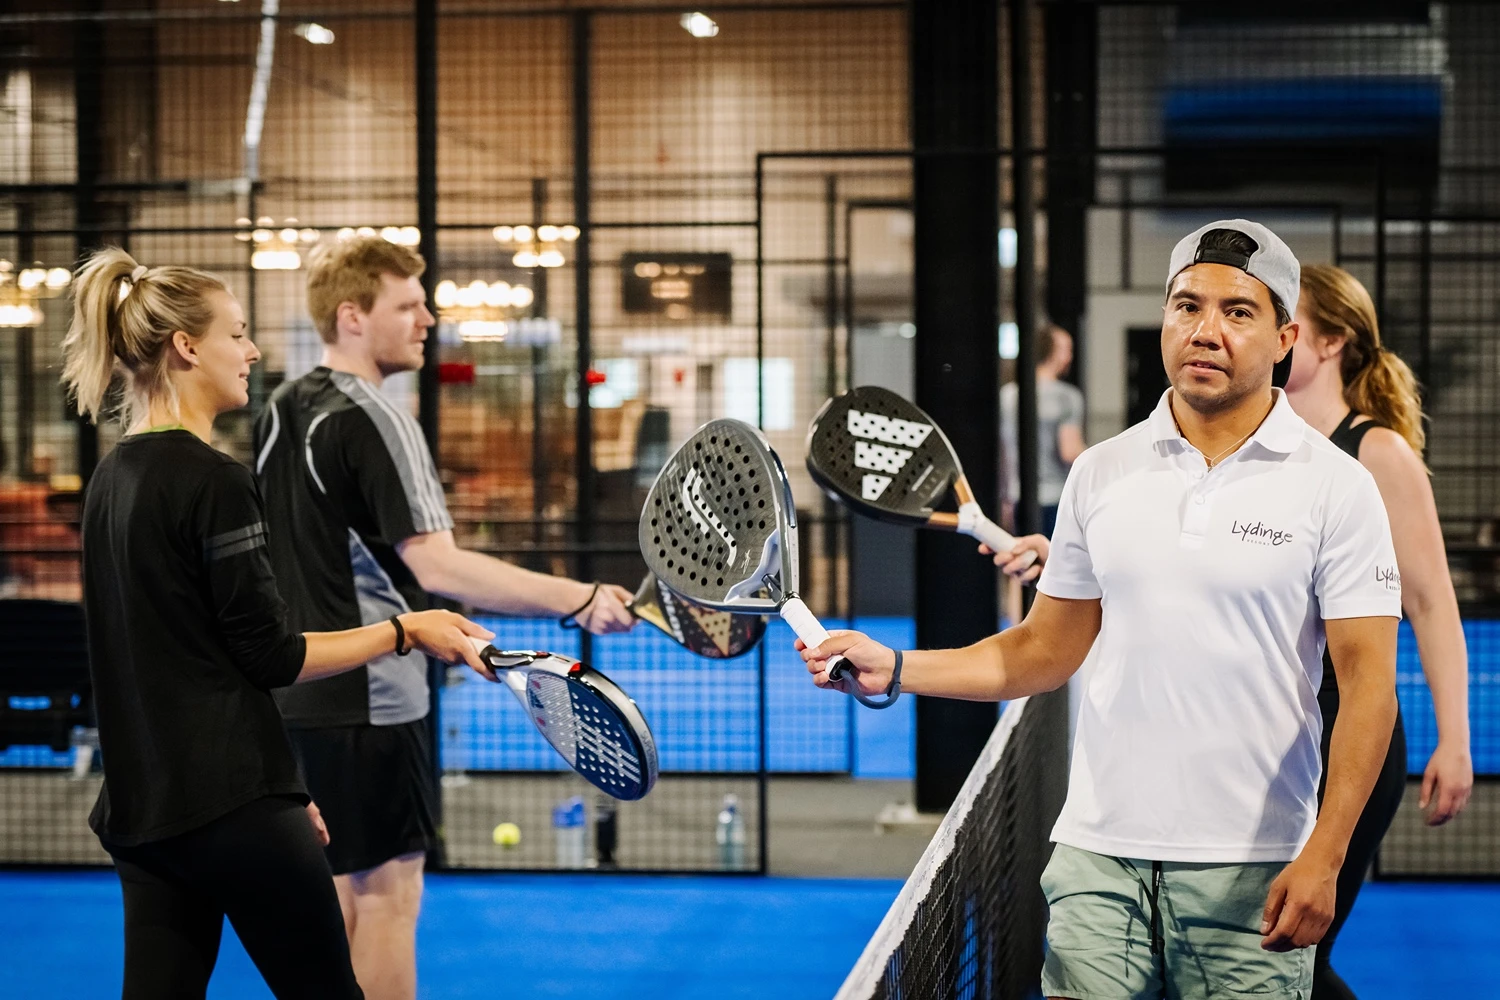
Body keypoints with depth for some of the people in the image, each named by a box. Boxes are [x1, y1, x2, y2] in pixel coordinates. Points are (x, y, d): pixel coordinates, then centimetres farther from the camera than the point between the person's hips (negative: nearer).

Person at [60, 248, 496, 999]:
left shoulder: (112, 479, 12)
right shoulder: (212, 482, -14)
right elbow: (270, 656, -14)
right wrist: (406, 630, -5)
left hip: (139, 803, 8)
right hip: (229, 802, -8)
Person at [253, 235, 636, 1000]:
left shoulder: (278, 413, 10)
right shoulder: (373, 421, -17)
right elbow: (435, 566, -26)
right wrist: (578, 600, -30)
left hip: (296, 693, 9)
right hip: (370, 699, -9)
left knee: (328, 890, 15)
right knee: (387, 892, -1)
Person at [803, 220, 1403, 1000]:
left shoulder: (1337, 487, -3)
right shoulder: (1100, 474, 8)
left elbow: (1368, 684, -7)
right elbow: (1046, 650, 14)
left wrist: (1324, 857, -15)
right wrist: (892, 668, 3)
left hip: (1250, 872, -2)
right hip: (1099, 856, 3)